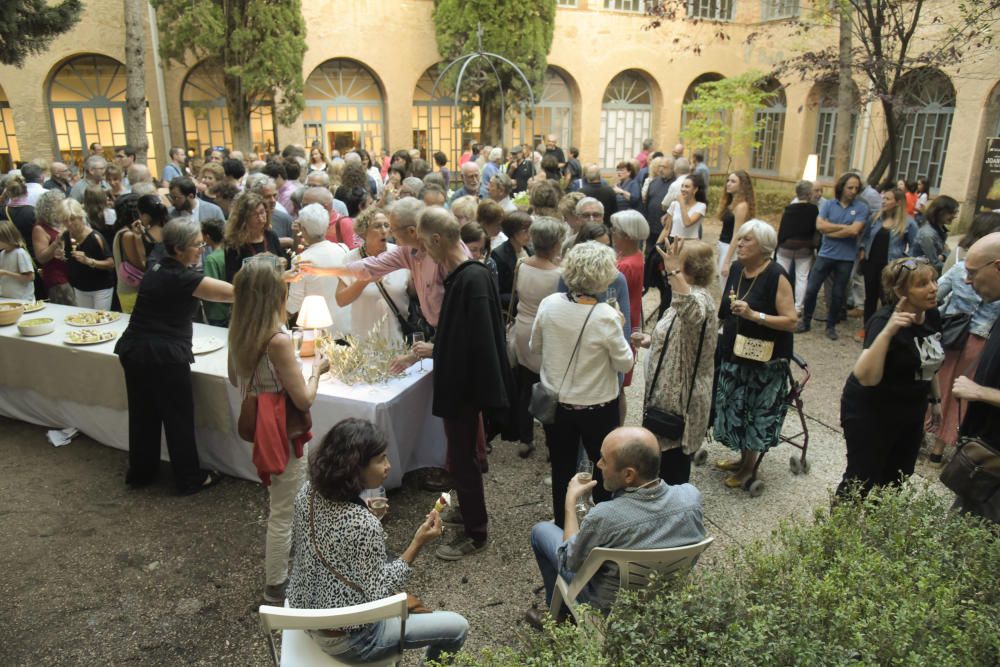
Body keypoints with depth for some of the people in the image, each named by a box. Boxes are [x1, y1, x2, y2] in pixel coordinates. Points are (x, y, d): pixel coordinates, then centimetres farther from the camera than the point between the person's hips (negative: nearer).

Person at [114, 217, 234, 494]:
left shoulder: (156, 269, 10)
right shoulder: (181, 278, -16)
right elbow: (233, 293, -20)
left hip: (133, 350, 8)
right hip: (165, 357, -8)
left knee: (142, 414, 18)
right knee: (179, 418, 3)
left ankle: (140, 473, 31)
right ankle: (190, 479, 14)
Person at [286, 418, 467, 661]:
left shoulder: (308, 491, -11)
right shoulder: (363, 525, -32)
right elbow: (379, 595, -23)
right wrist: (417, 544, -23)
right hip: (347, 638, -8)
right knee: (457, 627, 6)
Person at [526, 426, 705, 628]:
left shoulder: (604, 517, -37)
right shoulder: (692, 496, -24)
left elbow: (569, 563, -16)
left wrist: (571, 500, -7)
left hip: (612, 609, -4)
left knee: (542, 530, 14)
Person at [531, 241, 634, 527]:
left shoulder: (549, 304, -13)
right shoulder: (606, 316, -25)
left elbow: (535, 347, 2)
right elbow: (624, 364, -12)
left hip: (556, 403, 3)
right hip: (597, 407, -3)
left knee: (562, 469, 20)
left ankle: (562, 527, 35)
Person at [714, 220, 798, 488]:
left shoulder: (776, 276, -16)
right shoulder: (736, 269, 4)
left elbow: (791, 321, -20)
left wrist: (754, 315, -27)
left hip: (764, 359, -7)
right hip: (734, 354, 7)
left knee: (756, 412, 5)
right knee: (737, 409, 16)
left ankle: (749, 466, 22)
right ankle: (743, 457, 33)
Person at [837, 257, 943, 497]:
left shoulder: (932, 316, -2)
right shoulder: (885, 320, -25)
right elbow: (866, 377, -39)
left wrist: (936, 399, 22)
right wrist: (887, 332, -46)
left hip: (910, 412, 8)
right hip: (871, 413, -8)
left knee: (895, 482, 19)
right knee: (862, 483, 2)